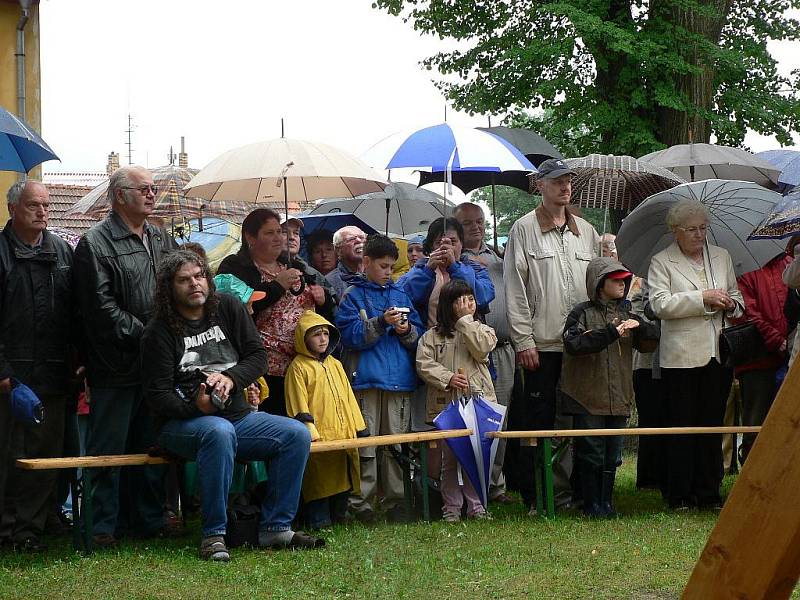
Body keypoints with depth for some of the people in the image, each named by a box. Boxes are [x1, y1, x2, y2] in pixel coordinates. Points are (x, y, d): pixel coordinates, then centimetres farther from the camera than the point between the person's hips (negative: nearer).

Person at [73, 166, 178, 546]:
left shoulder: (163, 241, 15)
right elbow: (101, 306, -14)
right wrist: (143, 336, -17)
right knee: (109, 448, -2)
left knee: (151, 446, 13)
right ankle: (104, 526, 5)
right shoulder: (96, 244, -7)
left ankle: (149, 519, 22)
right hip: (116, 367, -7)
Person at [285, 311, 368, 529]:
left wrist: (359, 427, 15)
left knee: (342, 477, 11)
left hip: (344, 436, 7)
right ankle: (319, 520, -1)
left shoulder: (335, 365, 18)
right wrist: (309, 431, -17)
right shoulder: (298, 367, -3)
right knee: (319, 480, -6)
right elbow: (298, 405, -8)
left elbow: (349, 398, 20)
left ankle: (339, 516, 20)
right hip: (319, 438, -7)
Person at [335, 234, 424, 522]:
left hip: (400, 379, 4)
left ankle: (395, 501, 11)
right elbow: (351, 336, -7)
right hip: (367, 379, -4)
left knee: (396, 445, 6)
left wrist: (407, 330, -5)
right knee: (365, 444, -7)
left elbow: (419, 334, 16)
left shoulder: (400, 294, 17)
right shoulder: (353, 295, 4)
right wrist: (381, 322, -17)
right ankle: (362, 505, -3)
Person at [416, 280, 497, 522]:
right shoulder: (432, 336, 9)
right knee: (450, 458, 2)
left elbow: (481, 349, -9)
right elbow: (424, 364, 0)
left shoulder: (482, 330, 12)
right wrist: (448, 378, -13)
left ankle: (476, 506, 9)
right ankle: (451, 508, 9)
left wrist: (465, 319, -6)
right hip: (446, 404, 0)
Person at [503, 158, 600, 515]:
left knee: (575, 420, 5)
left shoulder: (586, 231, 15)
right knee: (537, 422, -2)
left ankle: (567, 491, 12)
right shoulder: (524, 230, 0)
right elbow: (515, 290, -4)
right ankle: (534, 496, 4)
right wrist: (524, 341, -10)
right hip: (540, 345, -4)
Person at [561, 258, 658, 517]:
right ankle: (592, 504, 5)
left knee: (612, 454, 10)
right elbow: (573, 344, -19)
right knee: (591, 453, -3)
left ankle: (606, 502, 17)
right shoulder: (583, 313, -4)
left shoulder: (626, 313, 15)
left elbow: (651, 342, 15)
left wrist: (639, 327, -6)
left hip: (618, 398, 6)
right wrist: (610, 333, -23)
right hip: (588, 397, -6)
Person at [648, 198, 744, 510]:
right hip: (682, 356, -4)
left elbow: (737, 299, 24)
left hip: (718, 354, 4)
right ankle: (680, 496, 5)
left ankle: (709, 493, 13)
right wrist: (703, 299, -18)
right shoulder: (661, 262, 1)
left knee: (713, 425, 7)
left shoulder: (722, 256, 15)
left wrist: (731, 304, -1)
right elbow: (660, 304, -12)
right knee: (682, 426, 0)